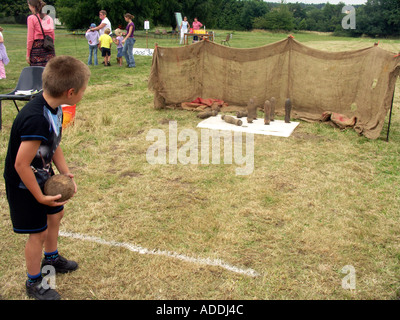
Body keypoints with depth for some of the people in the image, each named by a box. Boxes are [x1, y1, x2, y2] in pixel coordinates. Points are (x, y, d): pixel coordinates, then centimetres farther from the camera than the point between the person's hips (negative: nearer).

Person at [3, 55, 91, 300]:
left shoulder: (54, 107, -8)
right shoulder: (36, 120, -36)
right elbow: (21, 165, -31)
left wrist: (65, 173, -5)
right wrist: (39, 197, -21)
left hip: (43, 176, 9)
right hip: (24, 185, -9)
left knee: (55, 214, 24)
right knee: (38, 232, 4)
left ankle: (51, 258, 50)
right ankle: (34, 283, 28)